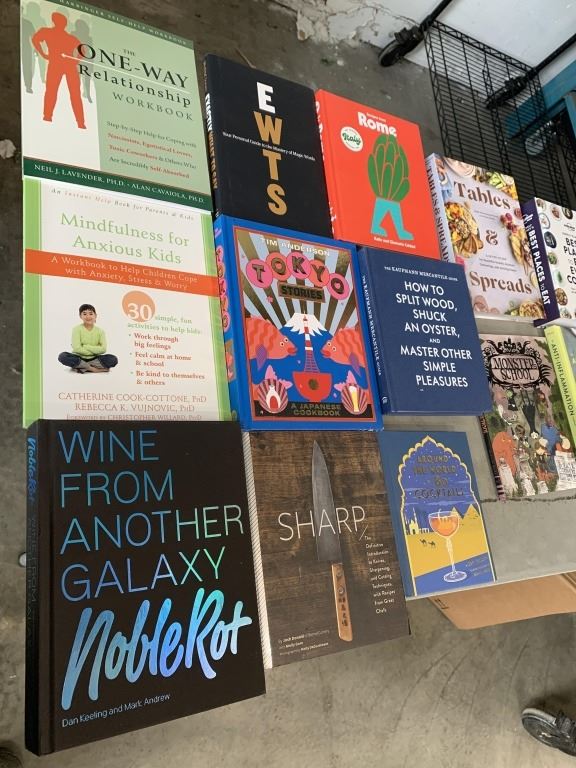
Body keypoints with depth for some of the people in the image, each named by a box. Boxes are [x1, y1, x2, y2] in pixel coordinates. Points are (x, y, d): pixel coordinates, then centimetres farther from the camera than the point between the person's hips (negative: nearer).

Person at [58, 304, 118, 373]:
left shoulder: (100, 331, 1)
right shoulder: (77, 329, -5)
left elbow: (103, 349, -12)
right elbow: (77, 349, -16)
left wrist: (86, 347, -16)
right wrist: (95, 350, -13)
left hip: (94, 359, 1)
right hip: (79, 358, -1)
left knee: (113, 359, -24)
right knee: (62, 356, -31)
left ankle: (82, 367, -21)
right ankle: (92, 368, -25)